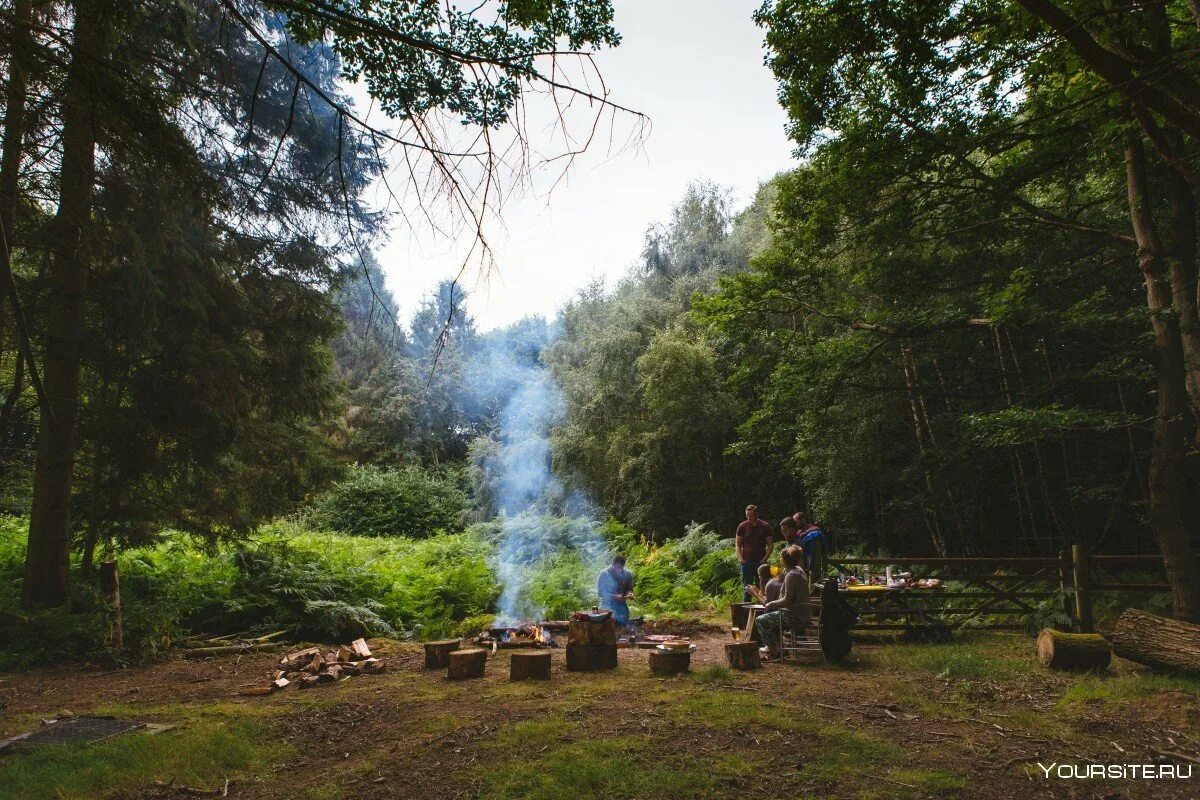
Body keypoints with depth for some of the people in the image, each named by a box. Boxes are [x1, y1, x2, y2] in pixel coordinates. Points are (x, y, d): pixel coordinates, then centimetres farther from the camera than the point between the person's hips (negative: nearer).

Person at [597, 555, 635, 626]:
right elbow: (601, 592, -11)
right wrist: (614, 596, -25)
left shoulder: (627, 574, -1)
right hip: (608, 604, -3)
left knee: (624, 622, -14)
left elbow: (629, 589, 11)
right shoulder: (604, 574, -11)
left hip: (621, 604, 3)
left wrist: (629, 593, -14)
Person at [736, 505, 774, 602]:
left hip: (760, 562, 0)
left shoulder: (765, 526, 2)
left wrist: (765, 559, -9)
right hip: (747, 562, 0)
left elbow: (770, 545, 4)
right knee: (747, 589, 4)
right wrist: (740, 558, -8)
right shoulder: (742, 527, 3)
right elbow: (737, 545, 6)